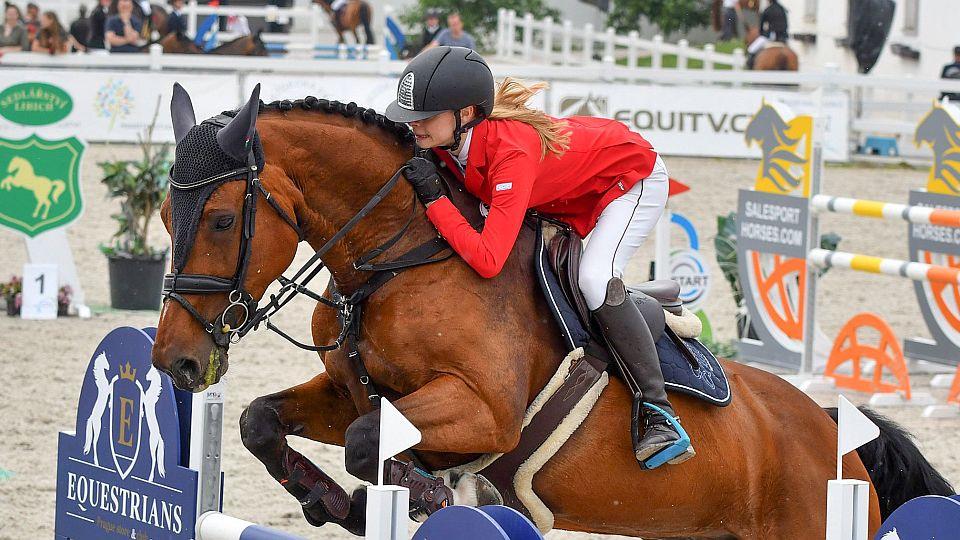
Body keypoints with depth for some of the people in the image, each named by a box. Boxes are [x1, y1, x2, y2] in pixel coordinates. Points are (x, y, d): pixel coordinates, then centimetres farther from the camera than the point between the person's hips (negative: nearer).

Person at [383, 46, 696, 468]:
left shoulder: (512, 152, -42)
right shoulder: (443, 137, -20)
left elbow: (487, 259, -48)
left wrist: (433, 198, -45)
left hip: (632, 179, -9)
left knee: (595, 280, -28)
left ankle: (658, 413, -21)